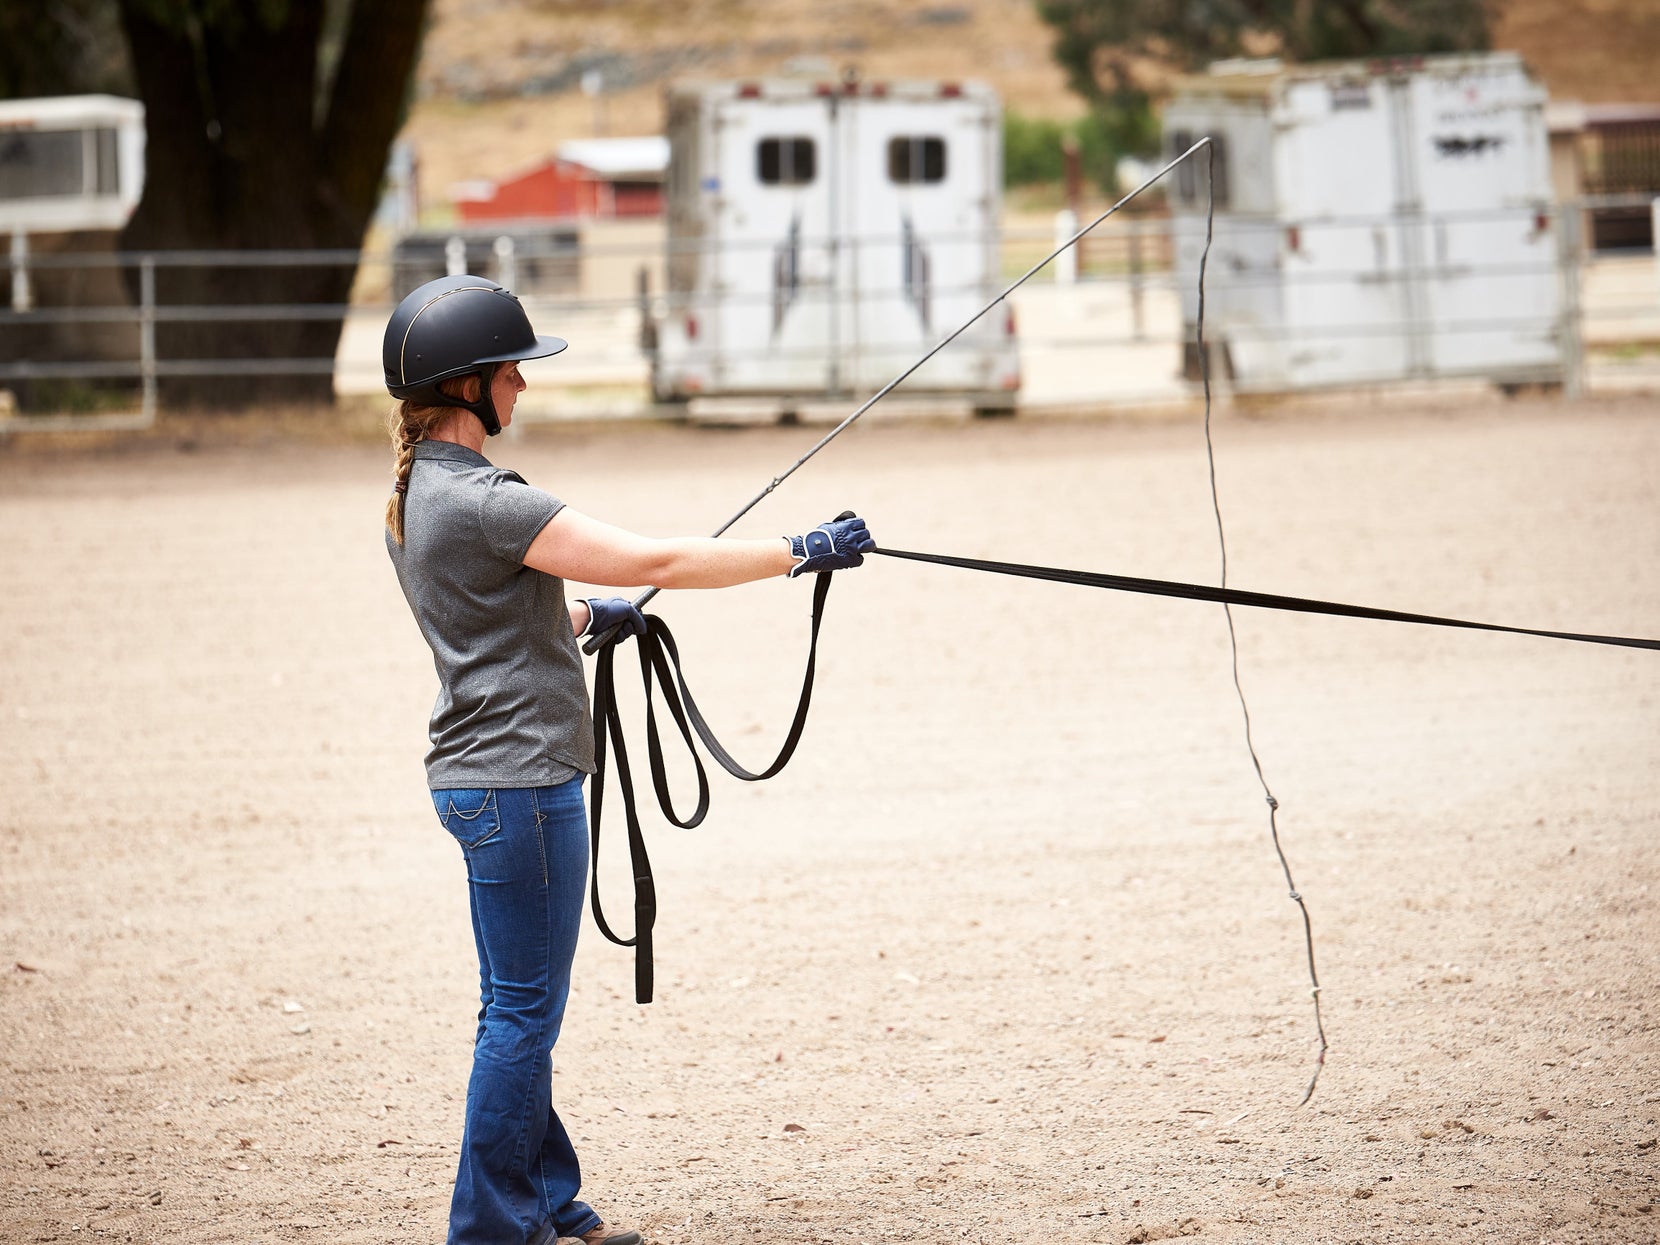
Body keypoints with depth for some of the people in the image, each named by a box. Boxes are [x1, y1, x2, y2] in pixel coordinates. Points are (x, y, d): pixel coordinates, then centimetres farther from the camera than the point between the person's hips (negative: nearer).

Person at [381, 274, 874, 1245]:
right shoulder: (477, 501, -21)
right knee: (524, 1010, -3)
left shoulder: (417, 494, 10)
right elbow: (652, 561, -22)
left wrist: (586, 617, 27)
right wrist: (801, 552, -17)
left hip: (483, 777, 10)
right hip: (519, 781, -10)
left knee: (521, 1008, 15)